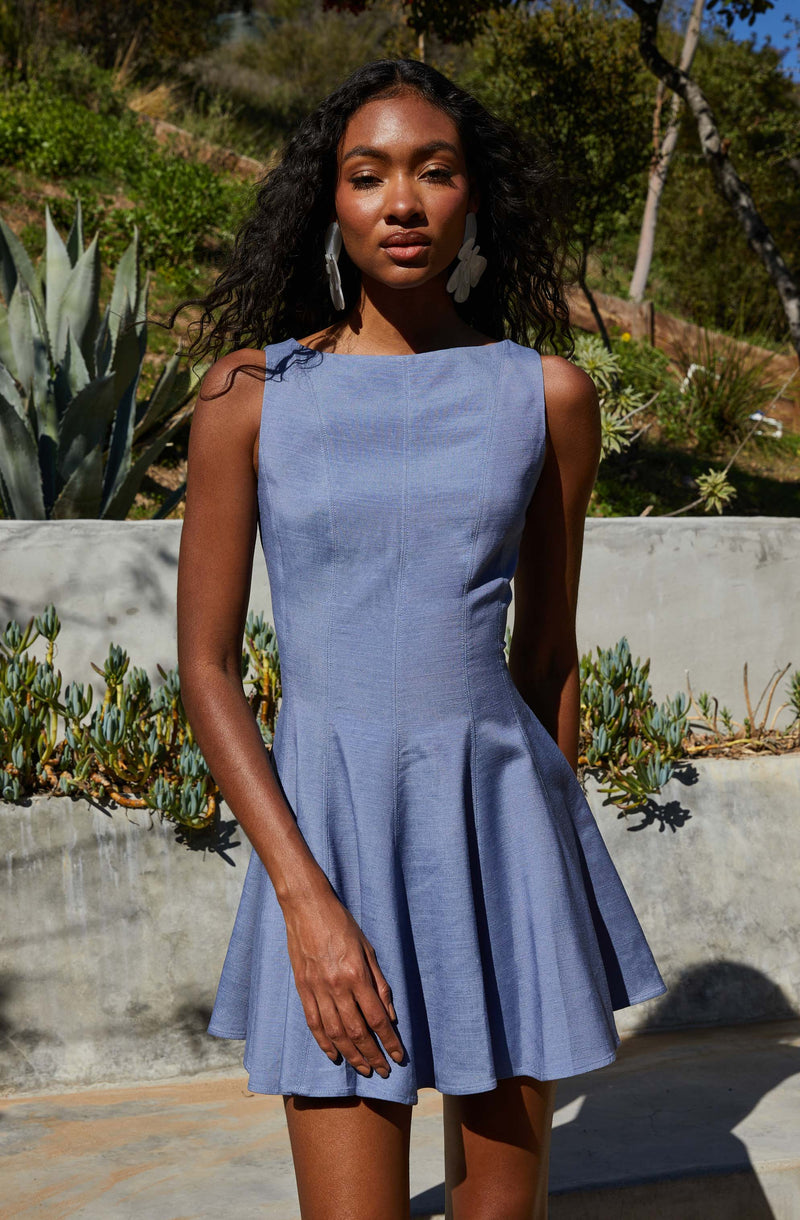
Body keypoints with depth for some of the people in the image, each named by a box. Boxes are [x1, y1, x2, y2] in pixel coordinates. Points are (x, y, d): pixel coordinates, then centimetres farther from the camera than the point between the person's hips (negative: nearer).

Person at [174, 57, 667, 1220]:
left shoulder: (546, 392, 2)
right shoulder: (252, 391, -3)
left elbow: (546, 653, 10)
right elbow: (206, 665, -3)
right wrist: (306, 898, -13)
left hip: (503, 824, 2)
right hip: (330, 828, -1)